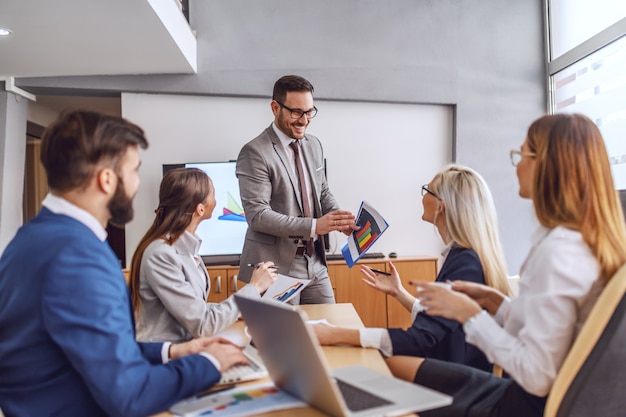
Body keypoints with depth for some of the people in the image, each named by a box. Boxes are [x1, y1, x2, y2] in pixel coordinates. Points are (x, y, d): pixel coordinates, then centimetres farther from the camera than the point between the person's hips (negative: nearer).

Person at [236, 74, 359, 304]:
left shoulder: (314, 145, 8)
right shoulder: (255, 153, -14)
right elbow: (257, 214, -19)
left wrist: (339, 218, -5)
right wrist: (314, 225, -24)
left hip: (315, 262, 6)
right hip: (276, 266, -6)